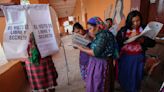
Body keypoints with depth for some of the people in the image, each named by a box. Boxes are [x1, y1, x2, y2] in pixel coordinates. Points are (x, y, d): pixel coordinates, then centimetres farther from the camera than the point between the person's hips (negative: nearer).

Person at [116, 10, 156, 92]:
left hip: (138, 58, 1)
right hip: (125, 57, 0)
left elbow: (152, 43, -1)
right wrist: (129, 38, -21)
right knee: (124, 76, 12)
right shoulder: (123, 30, -3)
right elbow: (117, 42, -13)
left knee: (135, 77, 11)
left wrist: (143, 41, -19)